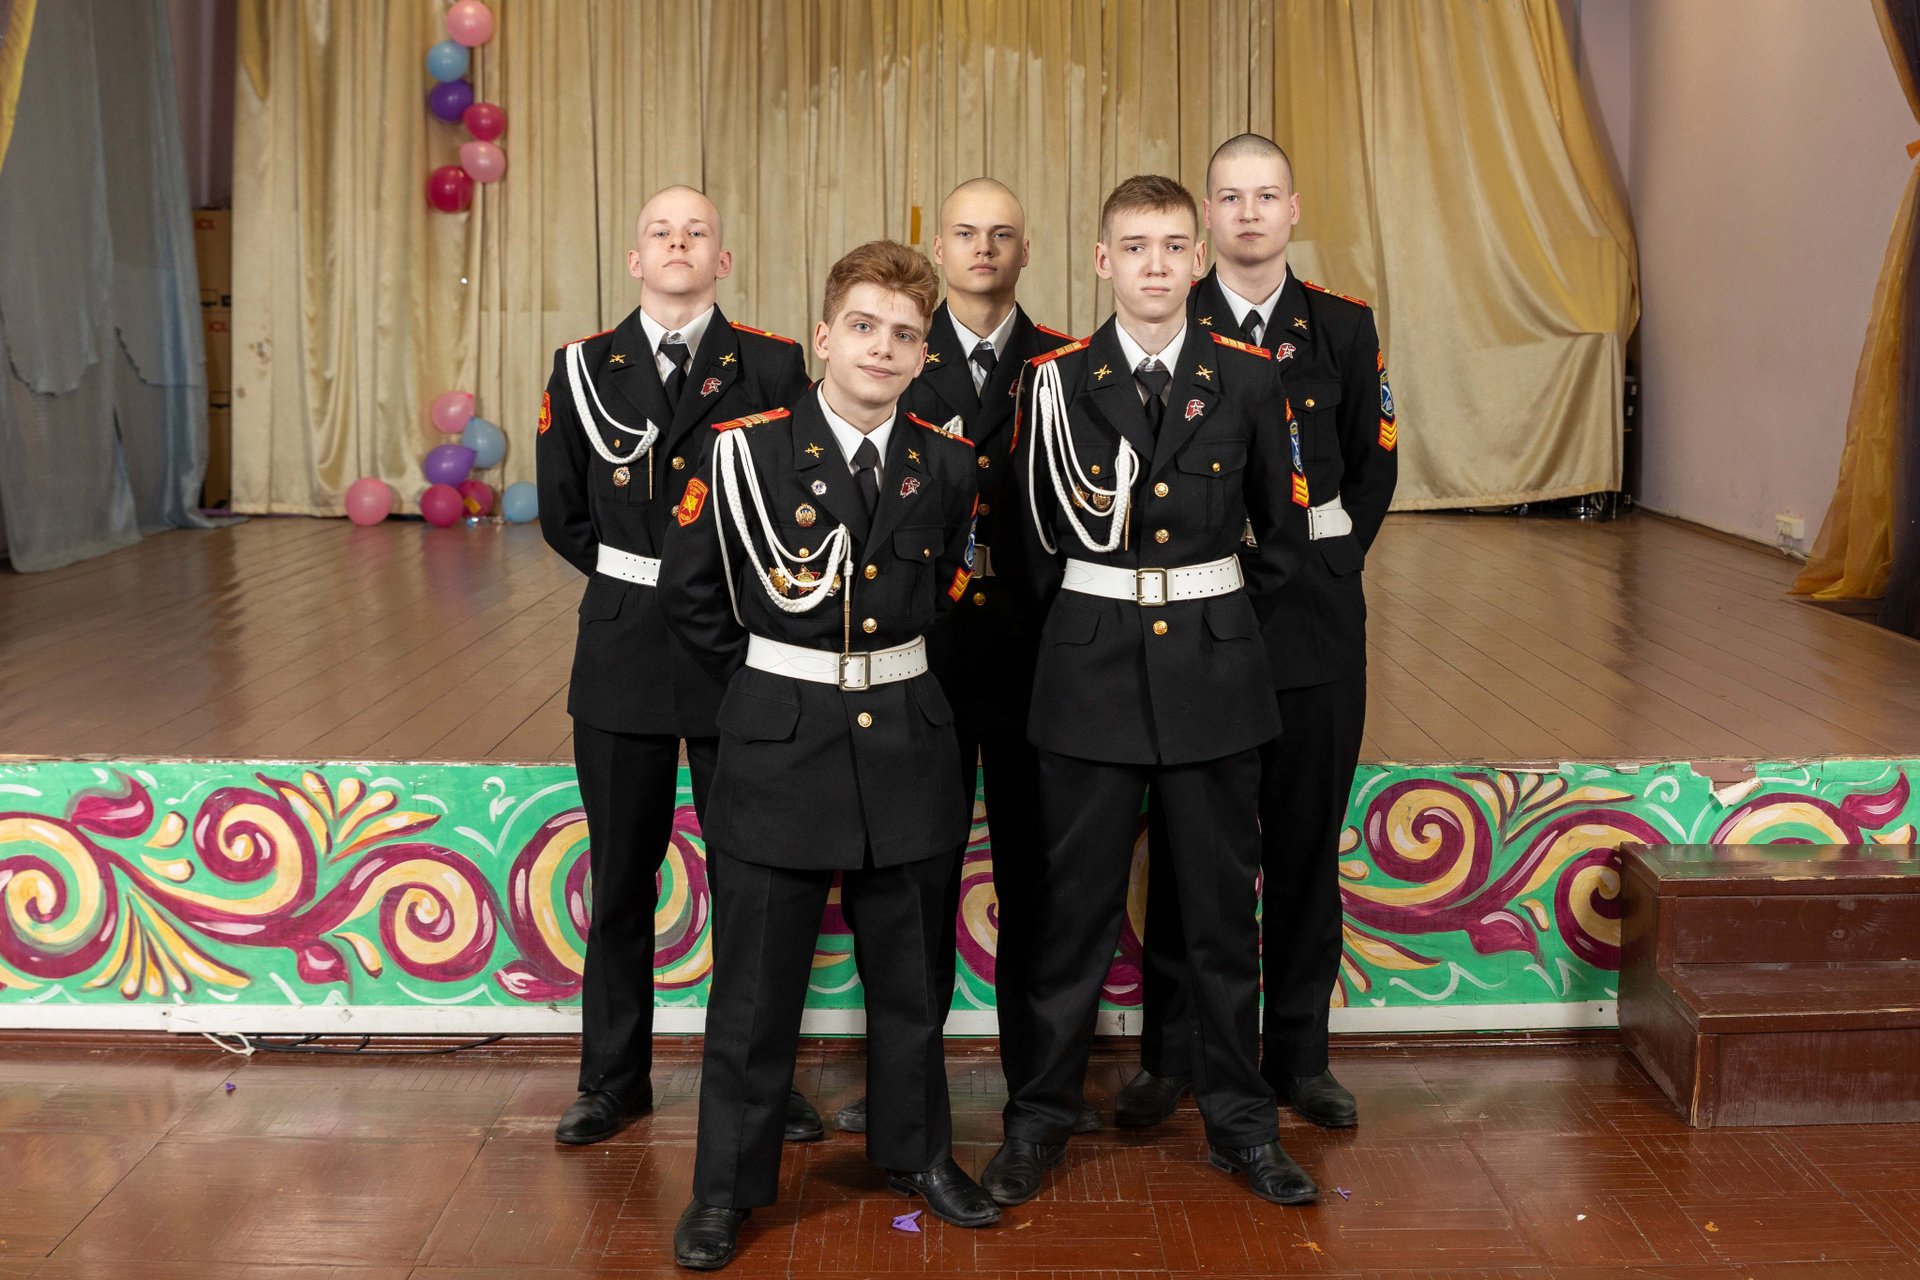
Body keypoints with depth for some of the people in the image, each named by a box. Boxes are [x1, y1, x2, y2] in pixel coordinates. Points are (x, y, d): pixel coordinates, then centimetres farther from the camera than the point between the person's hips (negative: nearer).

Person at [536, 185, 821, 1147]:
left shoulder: (774, 368, -1)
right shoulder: (581, 369, 4)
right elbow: (561, 514, 10)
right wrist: (646, 585, 9)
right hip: (622, 653, 2)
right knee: (620, 877, 10)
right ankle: (613, 1078, 24)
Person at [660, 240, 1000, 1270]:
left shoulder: (947, 467, 3)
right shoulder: (746, 451, -7)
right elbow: (687, 594, 1)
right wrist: (767, 676, 3)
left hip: (905, 744, 3)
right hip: (779, 744, -3)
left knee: (909, 970, 15)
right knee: (756, 981, 4)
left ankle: (916, 1149, 33)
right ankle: (727, 1185, 19)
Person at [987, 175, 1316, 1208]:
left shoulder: (1246, 378, 3)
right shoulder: (1057, 382, 0)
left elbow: (1282, 531, 11)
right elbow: (1031, 540, 7)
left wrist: (1225, 622, 10)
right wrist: (1079, 625, 8)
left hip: (1213, 668, 1)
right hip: (1092, 668, -1)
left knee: (1222, 901, 9)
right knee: (1075, 900, 5)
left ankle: (1238, 1117, 23)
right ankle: (1040, 1115, 19)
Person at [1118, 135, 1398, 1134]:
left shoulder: (1344, 329, 6)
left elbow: (1374, 462, 13)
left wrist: (1330, 560, 6)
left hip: (1313, 614, 2)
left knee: (1307, 844, 8)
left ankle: (1299, 1055, 21)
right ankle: (1169, 1056, 18)